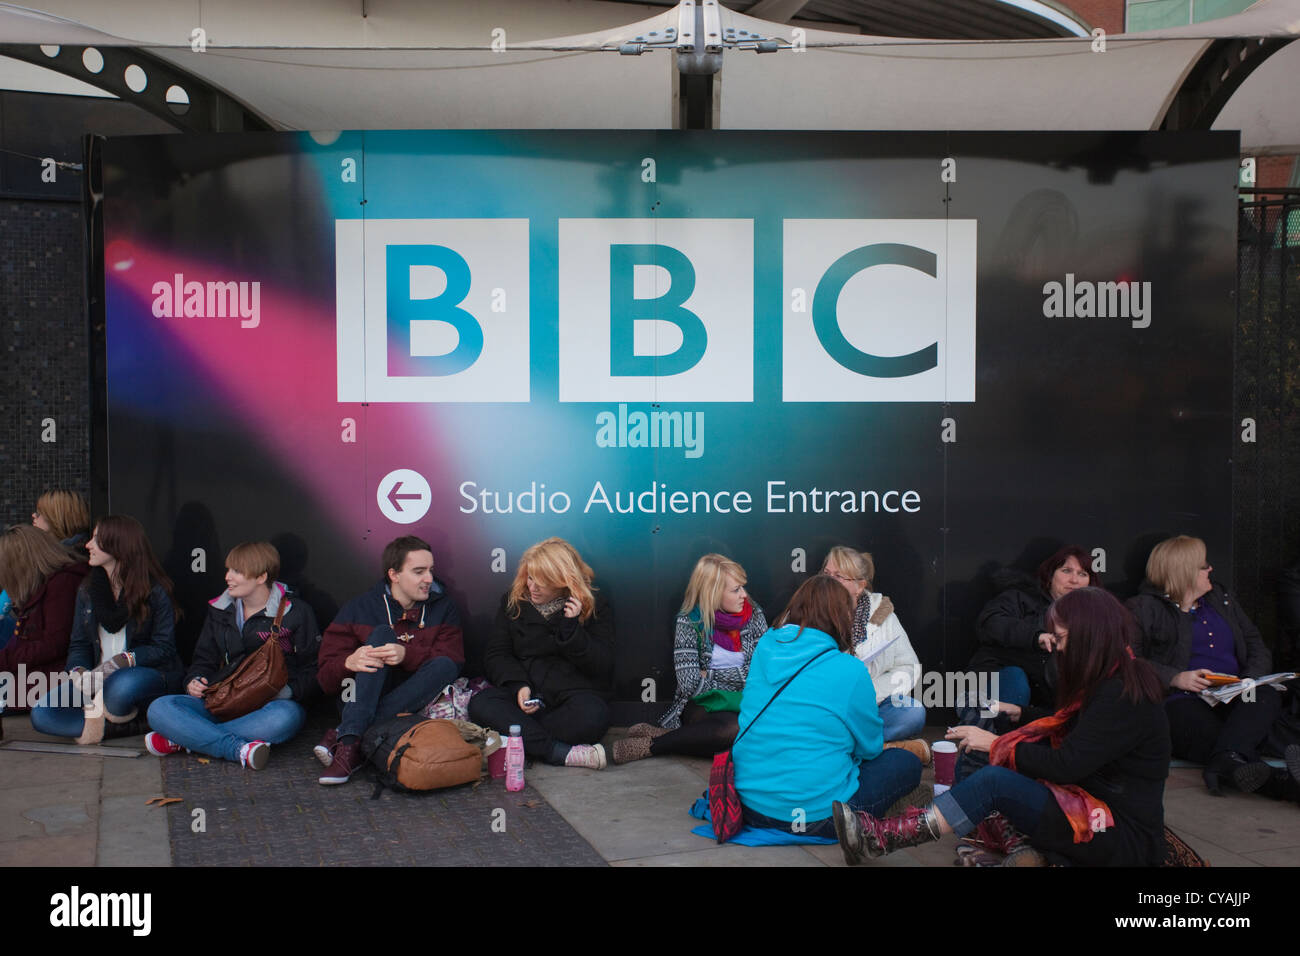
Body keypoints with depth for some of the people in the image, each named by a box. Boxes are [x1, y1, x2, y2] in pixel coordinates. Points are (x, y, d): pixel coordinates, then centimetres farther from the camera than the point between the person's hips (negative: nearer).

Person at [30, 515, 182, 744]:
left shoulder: (154, 591, -6)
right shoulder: (87, 590, 10)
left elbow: (164, 648, -8)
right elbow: (78, 645, 10)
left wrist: (121, 661, -23)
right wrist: (79, 672, -13)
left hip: (150, 675, -5)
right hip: (98, 675, 5)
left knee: (122, 685, -41)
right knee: (41, 714, -17)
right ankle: (134, 727, -18)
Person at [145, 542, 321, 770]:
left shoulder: (295, 612, 0)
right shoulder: (219, 610, 15)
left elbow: (314, 672, -1)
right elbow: (204, 660, 23)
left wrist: (285, 691, -20)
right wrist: (195, 681, 0)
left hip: (268, 705, -4)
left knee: (287, 716, -42)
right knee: (159, 709, -22)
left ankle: (182, 740, -31)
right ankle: (240, 749, -36)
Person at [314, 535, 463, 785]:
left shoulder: (444, 609, 9)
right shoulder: (359, 609, 5)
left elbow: (452, 660, -6)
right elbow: (325, 675, -1)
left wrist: (407, 655, -25)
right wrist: (349, 662, -26)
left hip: (411, 706, 1)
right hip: (360, 705, -1)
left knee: (445, 666, -26)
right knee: (382, 634, -21)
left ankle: (344, 736, -32)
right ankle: (349, 746, -40)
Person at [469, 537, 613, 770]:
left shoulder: (594, 604, 3)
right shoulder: (513, 600, 11)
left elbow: (603, 667, -2)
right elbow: (496, 655, 9)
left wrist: (572, 628, -15)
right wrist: (518, 685, -11)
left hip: (571, 694, -2)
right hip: (525, 694, 2)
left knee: (592, 716, -37)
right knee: (480, 704, -30)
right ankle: (561, 753, -38)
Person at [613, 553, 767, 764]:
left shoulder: (754, 615, 5)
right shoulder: (689, 622, -5)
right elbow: (690, 685, -12)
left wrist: (708, 675, -8)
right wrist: (739, 677, -5)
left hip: (739, 705, 4)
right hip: (702, 705, -4)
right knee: (733, 729, -38)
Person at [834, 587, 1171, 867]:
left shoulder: (1124, 696, -18)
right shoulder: (1109, 681, 13)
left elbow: (1066, 766, -22)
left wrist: (996, 743, -13)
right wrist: (1021, 713, 24)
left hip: (1126, 839, -10)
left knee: (995, 780, -24)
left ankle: (880, 838, -25)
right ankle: (1023, 849, -15)